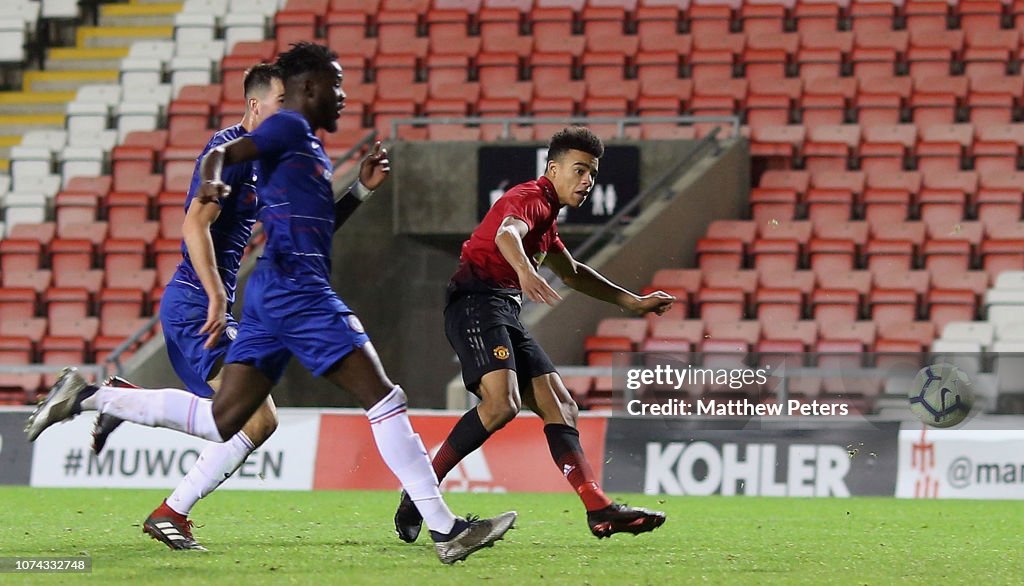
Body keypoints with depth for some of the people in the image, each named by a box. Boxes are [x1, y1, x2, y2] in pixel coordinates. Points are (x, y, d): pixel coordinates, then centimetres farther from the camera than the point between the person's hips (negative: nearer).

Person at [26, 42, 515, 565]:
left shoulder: (307, 144, 26)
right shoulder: (289, 127, -3)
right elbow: (223, 153, -18)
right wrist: (211, 181, -39)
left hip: (271, 291, 10)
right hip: (297, 288, -10)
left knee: (220, 421, 6)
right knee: (383, 397, -10)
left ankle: (87, 397, 6)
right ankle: (444, 529, -12)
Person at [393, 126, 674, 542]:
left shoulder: (546, 215, 26)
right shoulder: (530, 199, -6)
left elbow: (572, 273, 43)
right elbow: (506, 234, -31)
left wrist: (631, 302, 43)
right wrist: (525, 271, -53)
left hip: (505, 317, 10)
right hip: (477, 302, -10)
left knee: (559, 406, 0)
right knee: (502, 402, -27)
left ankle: (598, 509, -7)